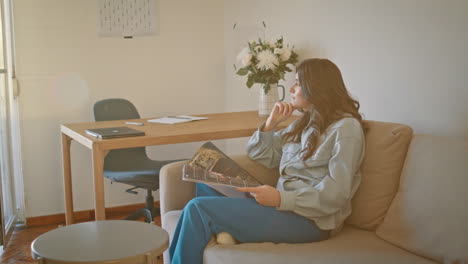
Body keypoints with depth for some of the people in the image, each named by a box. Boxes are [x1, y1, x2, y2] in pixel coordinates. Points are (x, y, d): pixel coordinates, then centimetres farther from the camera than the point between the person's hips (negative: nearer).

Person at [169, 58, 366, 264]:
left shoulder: (346, 127, -8)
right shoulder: (305, 123, 18)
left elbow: (335, 194, -17)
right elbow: (259, 155, 20)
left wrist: (281, 199, -24)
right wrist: (271, 123, 4)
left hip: (309, 219, -9)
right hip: (284, 204, 9)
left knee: (199, 208, -16)